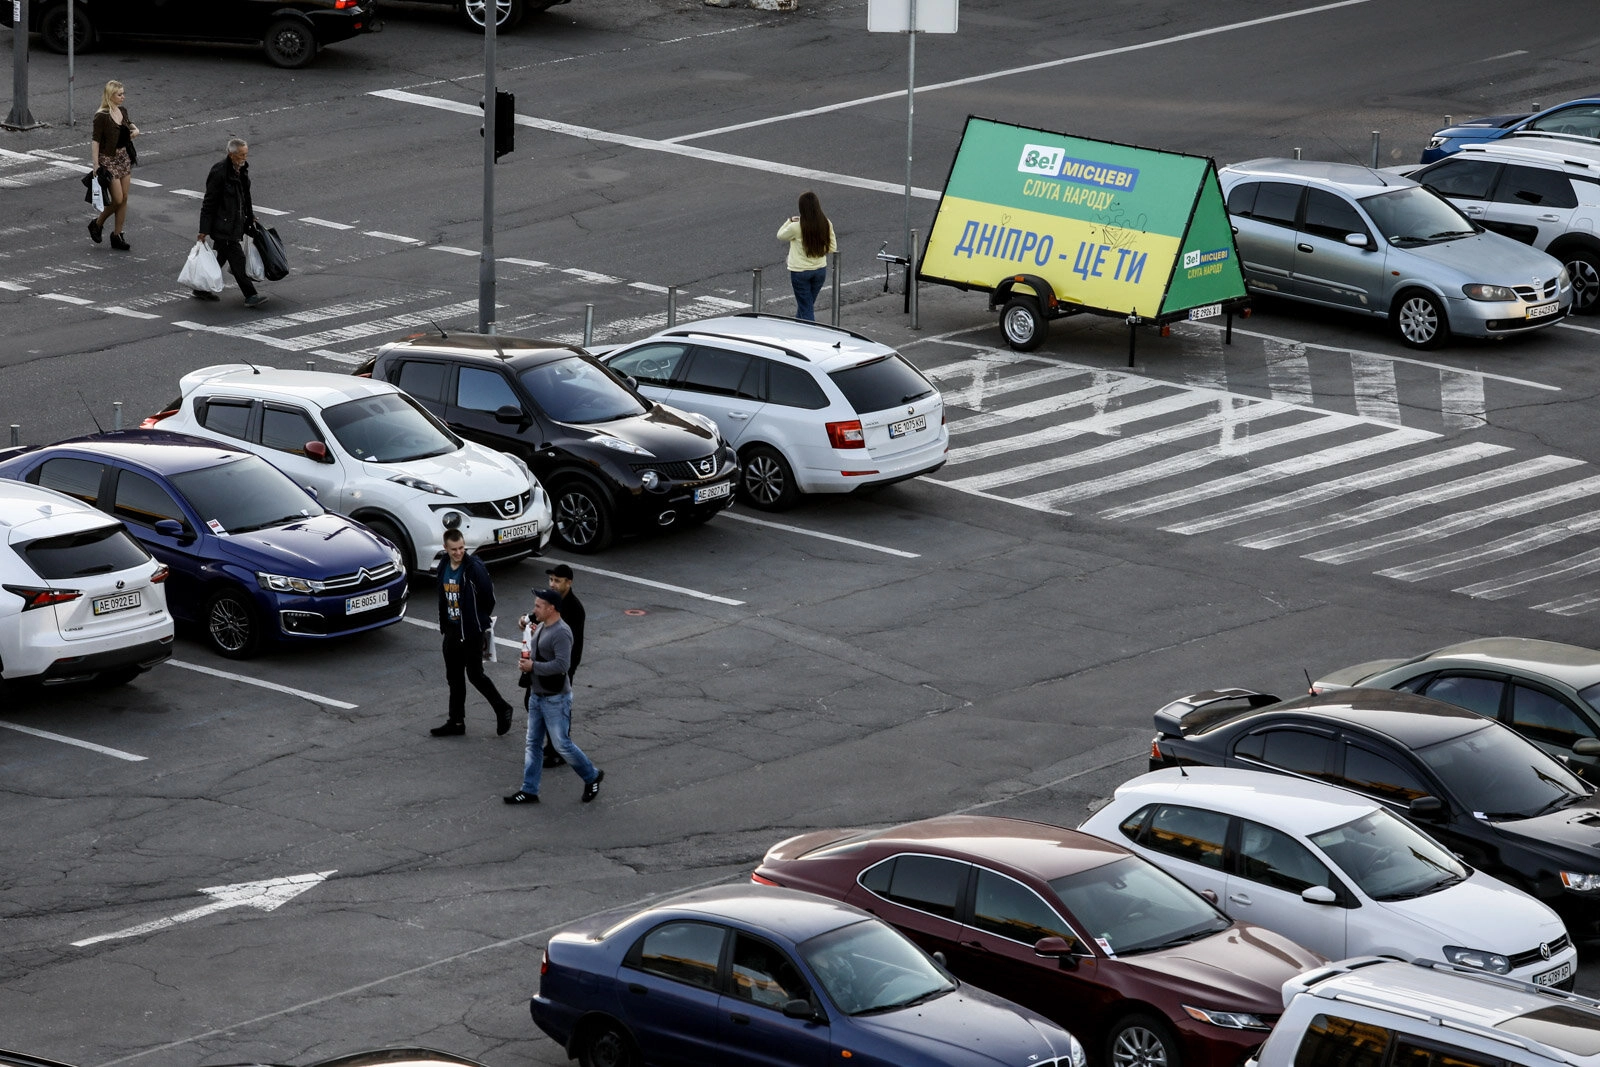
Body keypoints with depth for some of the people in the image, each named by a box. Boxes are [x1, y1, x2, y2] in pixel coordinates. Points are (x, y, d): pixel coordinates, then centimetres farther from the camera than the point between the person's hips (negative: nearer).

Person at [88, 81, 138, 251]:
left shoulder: (122, 111, 5)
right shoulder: (102, 116, -18)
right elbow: (95, 141, -18)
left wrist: (135, 129, 5)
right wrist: (96, 165, -22)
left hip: (124, 158, 7)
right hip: (108, 159, -7)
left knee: (124, 199, 7)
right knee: (117, 199, -7)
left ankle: (117, 235, 16)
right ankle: (97, 224, 17)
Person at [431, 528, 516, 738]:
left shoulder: (474, 568, -18)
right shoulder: (444, 567, 4)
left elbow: (488, 598, -12)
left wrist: (480, 621, -1)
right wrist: (444, 624, 9)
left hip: (472, 632, -7)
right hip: (452, 630, 7)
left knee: (475, 674, -1)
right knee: (454, 677, 12)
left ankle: (502, 708, 18)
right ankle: (456, 722, 21)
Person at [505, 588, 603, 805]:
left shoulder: (561, 633, -21)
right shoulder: (541, 627, 9)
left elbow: (562, 665, -29)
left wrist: (533, 666, -22)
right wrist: (525, 662, 4)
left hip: (555, 699, -9)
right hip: (537, 695, 9)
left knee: (562, 744, -2)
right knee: (533, 744, 10)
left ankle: (591, 776, 18)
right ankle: (529, 790, 14)